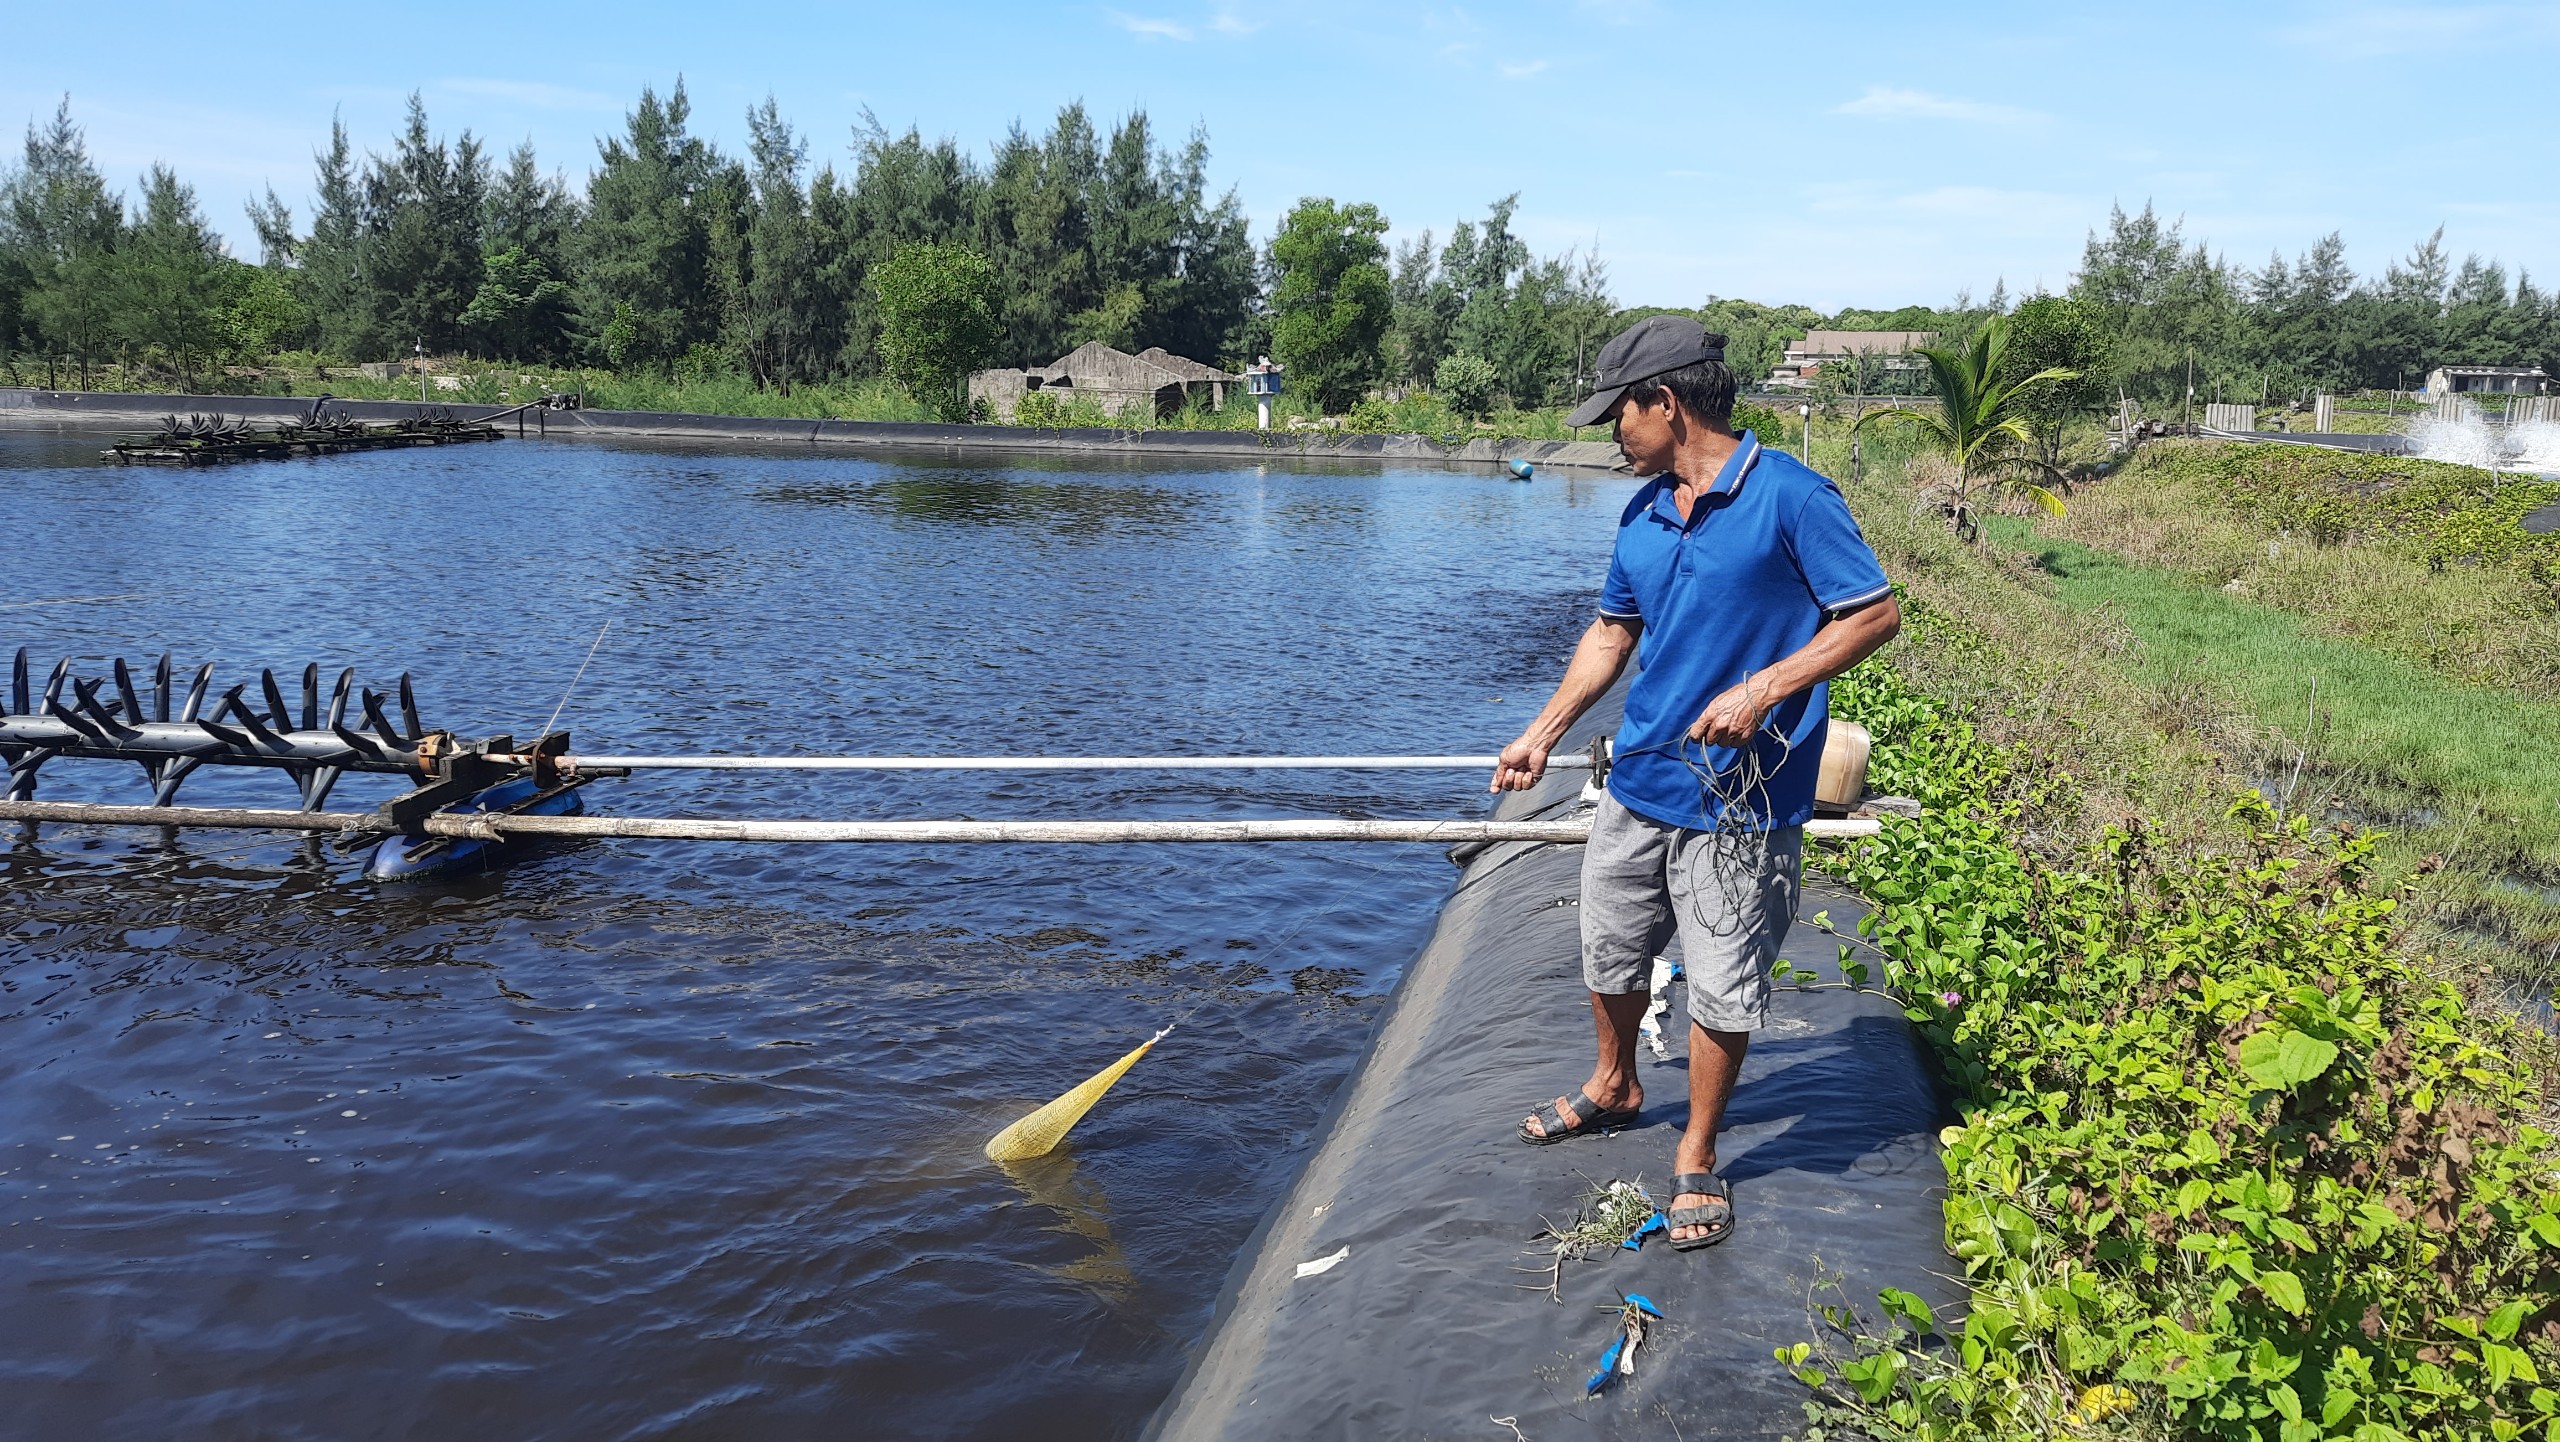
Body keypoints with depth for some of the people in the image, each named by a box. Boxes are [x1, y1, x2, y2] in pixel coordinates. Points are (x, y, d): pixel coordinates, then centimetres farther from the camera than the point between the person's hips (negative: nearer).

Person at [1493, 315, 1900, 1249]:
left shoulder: (1789, 496, -14)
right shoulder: (1643, 510, 8)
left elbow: (1876, 615, -12)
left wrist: (1763, 689, -21)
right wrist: (1542, 733, 13)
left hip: (1738, 800, -7)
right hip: (1638, 782, 7)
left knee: (1723, 990, 4)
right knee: (1609, 953, 20)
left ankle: (1697, 1159, 23)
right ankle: (1613, 1090, 45)